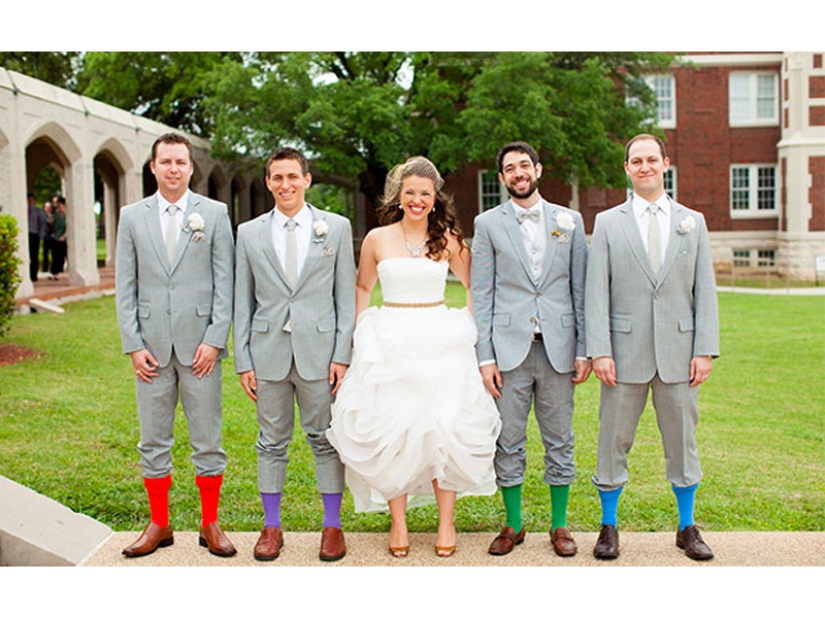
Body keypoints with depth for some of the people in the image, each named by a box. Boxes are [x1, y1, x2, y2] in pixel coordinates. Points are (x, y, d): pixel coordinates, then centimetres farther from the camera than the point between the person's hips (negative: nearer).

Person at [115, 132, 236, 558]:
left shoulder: (214, 213, 3)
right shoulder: (132, 217, 8)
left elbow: (225, 282, 0)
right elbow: (125, 287, 6)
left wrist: (215, 339, -9)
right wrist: (133, 345, -2)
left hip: (199, 343, -2)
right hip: (151, 345, 2)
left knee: (207, 438, 4)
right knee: (153, 440, 9)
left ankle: (210, 526, 17)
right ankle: (159, 525, 22)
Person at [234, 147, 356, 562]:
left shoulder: (336, 228, 3)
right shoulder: (249, 233, 6)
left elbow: (346, 296, 2)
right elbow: (243, 302, 7)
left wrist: (342, 355, -4)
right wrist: (243, 361, 2)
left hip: (319, 351, -1)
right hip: (268, 352, 2)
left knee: (325, 439, 6)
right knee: (272, 442, 10)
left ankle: (332, 526, 20)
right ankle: (271, 527, 24)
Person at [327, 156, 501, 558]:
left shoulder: (448, 239, 3)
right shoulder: (377, 239, 4)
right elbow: (362, 287, 17)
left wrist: (469, 330, 6)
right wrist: (361, 331, 8)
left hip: (441, 343, 0)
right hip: (389, 344, 1)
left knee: (444, 429, -4)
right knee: (389, 431, -1)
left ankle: (446, 522, 11)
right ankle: (398, 523, 13)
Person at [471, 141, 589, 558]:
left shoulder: (569, 221, 9)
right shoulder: (488, 224, 5)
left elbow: (580, 289, 8)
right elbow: (481, 294, 2)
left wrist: (584, 350, 2)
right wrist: (485, 357, -5)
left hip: (558, 349, 1)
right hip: (509, 349, -1)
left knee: (560, 443, 8)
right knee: (508, 442, 5)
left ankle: (560, 526, 22)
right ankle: (513, 525, 21)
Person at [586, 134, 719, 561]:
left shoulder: (693, 222, 10)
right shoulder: (607, 223, 4)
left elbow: (705, 291, 6)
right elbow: (596, 292, -1)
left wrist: (706, 350, -3)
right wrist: (599, 351, -10)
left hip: (678, 353, 2)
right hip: (626, 353, -1)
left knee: (682, 440, 10)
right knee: (613, 441, 5)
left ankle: (687, 528, 25)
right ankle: (609, 527, 21)